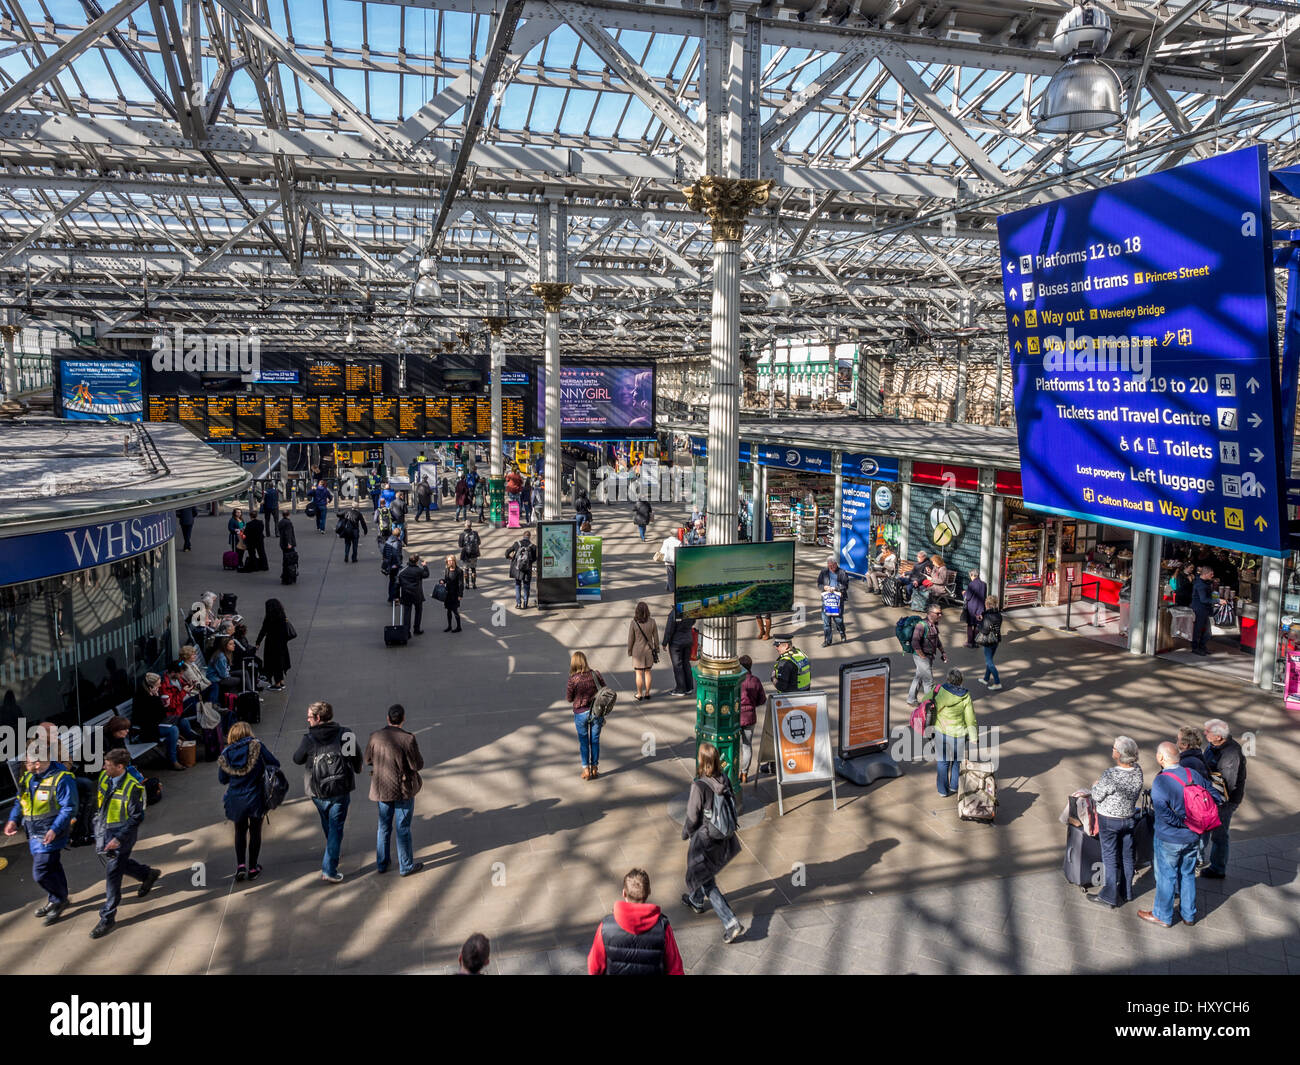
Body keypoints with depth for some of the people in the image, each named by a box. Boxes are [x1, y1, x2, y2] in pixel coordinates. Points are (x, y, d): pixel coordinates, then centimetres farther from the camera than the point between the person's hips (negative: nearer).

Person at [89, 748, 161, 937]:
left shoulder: (133, 787, -22)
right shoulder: (104, 777, -2)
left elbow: (137, 818, -19)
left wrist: (119, 838, -24)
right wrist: (97, 821, 18)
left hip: (122, 834, -8)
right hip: (103, 833, 8)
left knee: (112, 874, -4)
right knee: (111, 862, 21)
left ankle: (108, 918, 7)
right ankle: (148, 874, 43)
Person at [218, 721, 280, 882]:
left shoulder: (226, 754, -3)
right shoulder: (256, 746, -11)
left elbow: (222, 780, 4)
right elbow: (275, 763, -6)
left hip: (236, 800, 2)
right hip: (255, 798, -2)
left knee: (240, 831, 20)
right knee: (255, 832, 13)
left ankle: (241, 865, 10)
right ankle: (253, 868, 18)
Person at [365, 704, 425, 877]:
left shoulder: (375, 737, -9)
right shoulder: (408, 739, -22)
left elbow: (368, 760, 5)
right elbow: (417, 765, -16)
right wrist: (416, 752, 3)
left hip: (383, 788, 4)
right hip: (404, 789, -4)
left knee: (384, 826, 19)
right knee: (403, 828, 8)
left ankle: (381, 863, 31)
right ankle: (406, 866, 20)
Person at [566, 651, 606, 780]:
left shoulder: (573, 679, -16)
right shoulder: (595, 674, -8)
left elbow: (569, 698, -6)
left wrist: (567, 687, 10)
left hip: (581, 713, -2)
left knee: (583, 741, 12)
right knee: (595, 740, 14)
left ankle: (586, 770, 17)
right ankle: (595, 768, 22)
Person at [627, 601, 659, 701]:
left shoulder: (633, 623, -17)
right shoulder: (651, 621, -11)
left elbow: (630, 639, -10)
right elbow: (656, 637, -3)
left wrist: (629, 652, 3)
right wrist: (656, 649, 11)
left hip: (637, 651, -2)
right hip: (649, 650, 2)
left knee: (639, 673, 9)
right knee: (647, 672, 15)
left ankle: (639, 694, 16)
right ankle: (647, 693, 21)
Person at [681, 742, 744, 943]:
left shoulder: (699, 787, -28)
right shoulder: (724, 779, -10)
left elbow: (693, 818, -19)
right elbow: (732, 804, 2)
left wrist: (685, 832, 2)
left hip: (705, 839, -7)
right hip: (723, 838, 7)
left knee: (707, 882, 9)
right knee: (705, 872, 31)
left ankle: (731, 923, 4)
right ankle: (696, 901, 52)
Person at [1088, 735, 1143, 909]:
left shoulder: (1110, 775, -30)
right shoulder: (1137, 771, -10)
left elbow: (1096, 797, -17)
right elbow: (1137, 793, 5)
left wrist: (1095, 785, 3)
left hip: (1109, 820, -6)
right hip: (1130, 818, 6)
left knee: (1110, 857, 7)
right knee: (1127, 856, 18)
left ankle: (1110, 896, 17)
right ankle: (1126, 893, 32)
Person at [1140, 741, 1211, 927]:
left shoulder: (1160, 781, -24)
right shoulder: (1193, 775, -5)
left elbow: (1163, 812, -33)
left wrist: (1182, 822, -17)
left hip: (1169, 839, -6)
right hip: (1193, 837, 6)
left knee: (1166, 876, 11)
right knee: (1188, 875, 21)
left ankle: (1163, 916, 26)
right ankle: (1189, 914, 35)